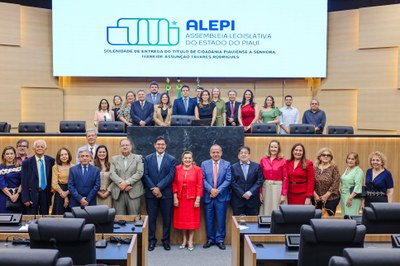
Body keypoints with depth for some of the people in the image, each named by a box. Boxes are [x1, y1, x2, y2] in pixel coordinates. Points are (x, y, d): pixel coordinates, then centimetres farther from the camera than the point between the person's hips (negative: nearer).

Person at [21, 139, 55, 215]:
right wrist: (25, 199, -8)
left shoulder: (51, 160, 2)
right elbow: (24, 182, -4)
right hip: (32, 194, -2)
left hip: (46, 194, 2)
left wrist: (52, 189, 2)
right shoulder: (27, 162, -3)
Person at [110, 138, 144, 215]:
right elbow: (112, 174, 2)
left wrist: (127, 182, -15)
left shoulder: (138, 158, 9)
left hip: (133, 192, -2)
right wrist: (121, 183, -15)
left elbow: (139, 173, -3)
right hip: (118, 193, 2)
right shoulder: (114, 159, 15)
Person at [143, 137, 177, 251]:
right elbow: (145, 175, 0)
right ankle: (151, 240, 15)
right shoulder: (148, 158, 7)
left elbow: (170, 176, -6)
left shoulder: (172, 159, 3)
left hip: (166, 193, -1)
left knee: (167, 218, 5)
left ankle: (166, 240, 16)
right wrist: (153, 189, -11)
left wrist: (159, 188, -15)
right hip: (151, 193, 1)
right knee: (151, 218, 5)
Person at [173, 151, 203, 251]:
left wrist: (198, 199, -9)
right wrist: (175, 198, -4)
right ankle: (184, 240, 23)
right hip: (180, 198, 2)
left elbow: (200, 185, -5)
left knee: (192, 219, 5)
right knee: (182, 218, 9)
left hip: (192, 198, -1)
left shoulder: (197, 169, -4)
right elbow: (174, 184, 1)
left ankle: (190, 241, 15)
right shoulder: (177, 169, -1)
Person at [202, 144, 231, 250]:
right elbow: (203, 179, -1)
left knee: (221, 219, 3)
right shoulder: (204, 164, 5)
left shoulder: (227, 164, 3)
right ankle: (210, 239, 19)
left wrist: (218, 190, -14)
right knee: (209, 219, 7)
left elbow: (228, 180, -4)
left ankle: (220, 240, 14)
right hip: (208, 196, 1)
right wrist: (211, 189, -15)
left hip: (221, 196, -1)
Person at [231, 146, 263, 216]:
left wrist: (250, 192, -12)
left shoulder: (257, 166, 7)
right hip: (238, 199, 0)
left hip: (253, 200, 0)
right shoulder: (233, 167, 7)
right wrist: (242, 194, -10)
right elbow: (233, 183, 0)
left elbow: (259, 181, 0)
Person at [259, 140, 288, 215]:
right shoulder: (263, 160, 4)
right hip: (266, 188, 2)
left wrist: (284, 194, -8)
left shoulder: (283, 161, -2)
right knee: (266, 211, 6)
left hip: (278, 188, -2)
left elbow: (285, 178, -3)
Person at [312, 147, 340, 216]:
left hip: (331, 198, -2)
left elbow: (336, 183, -8)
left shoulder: (334, 167, -2)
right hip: (316, 199, 2)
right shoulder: (315, 168, 6)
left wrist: (326, 195, -11)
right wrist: (315, 195, -7)